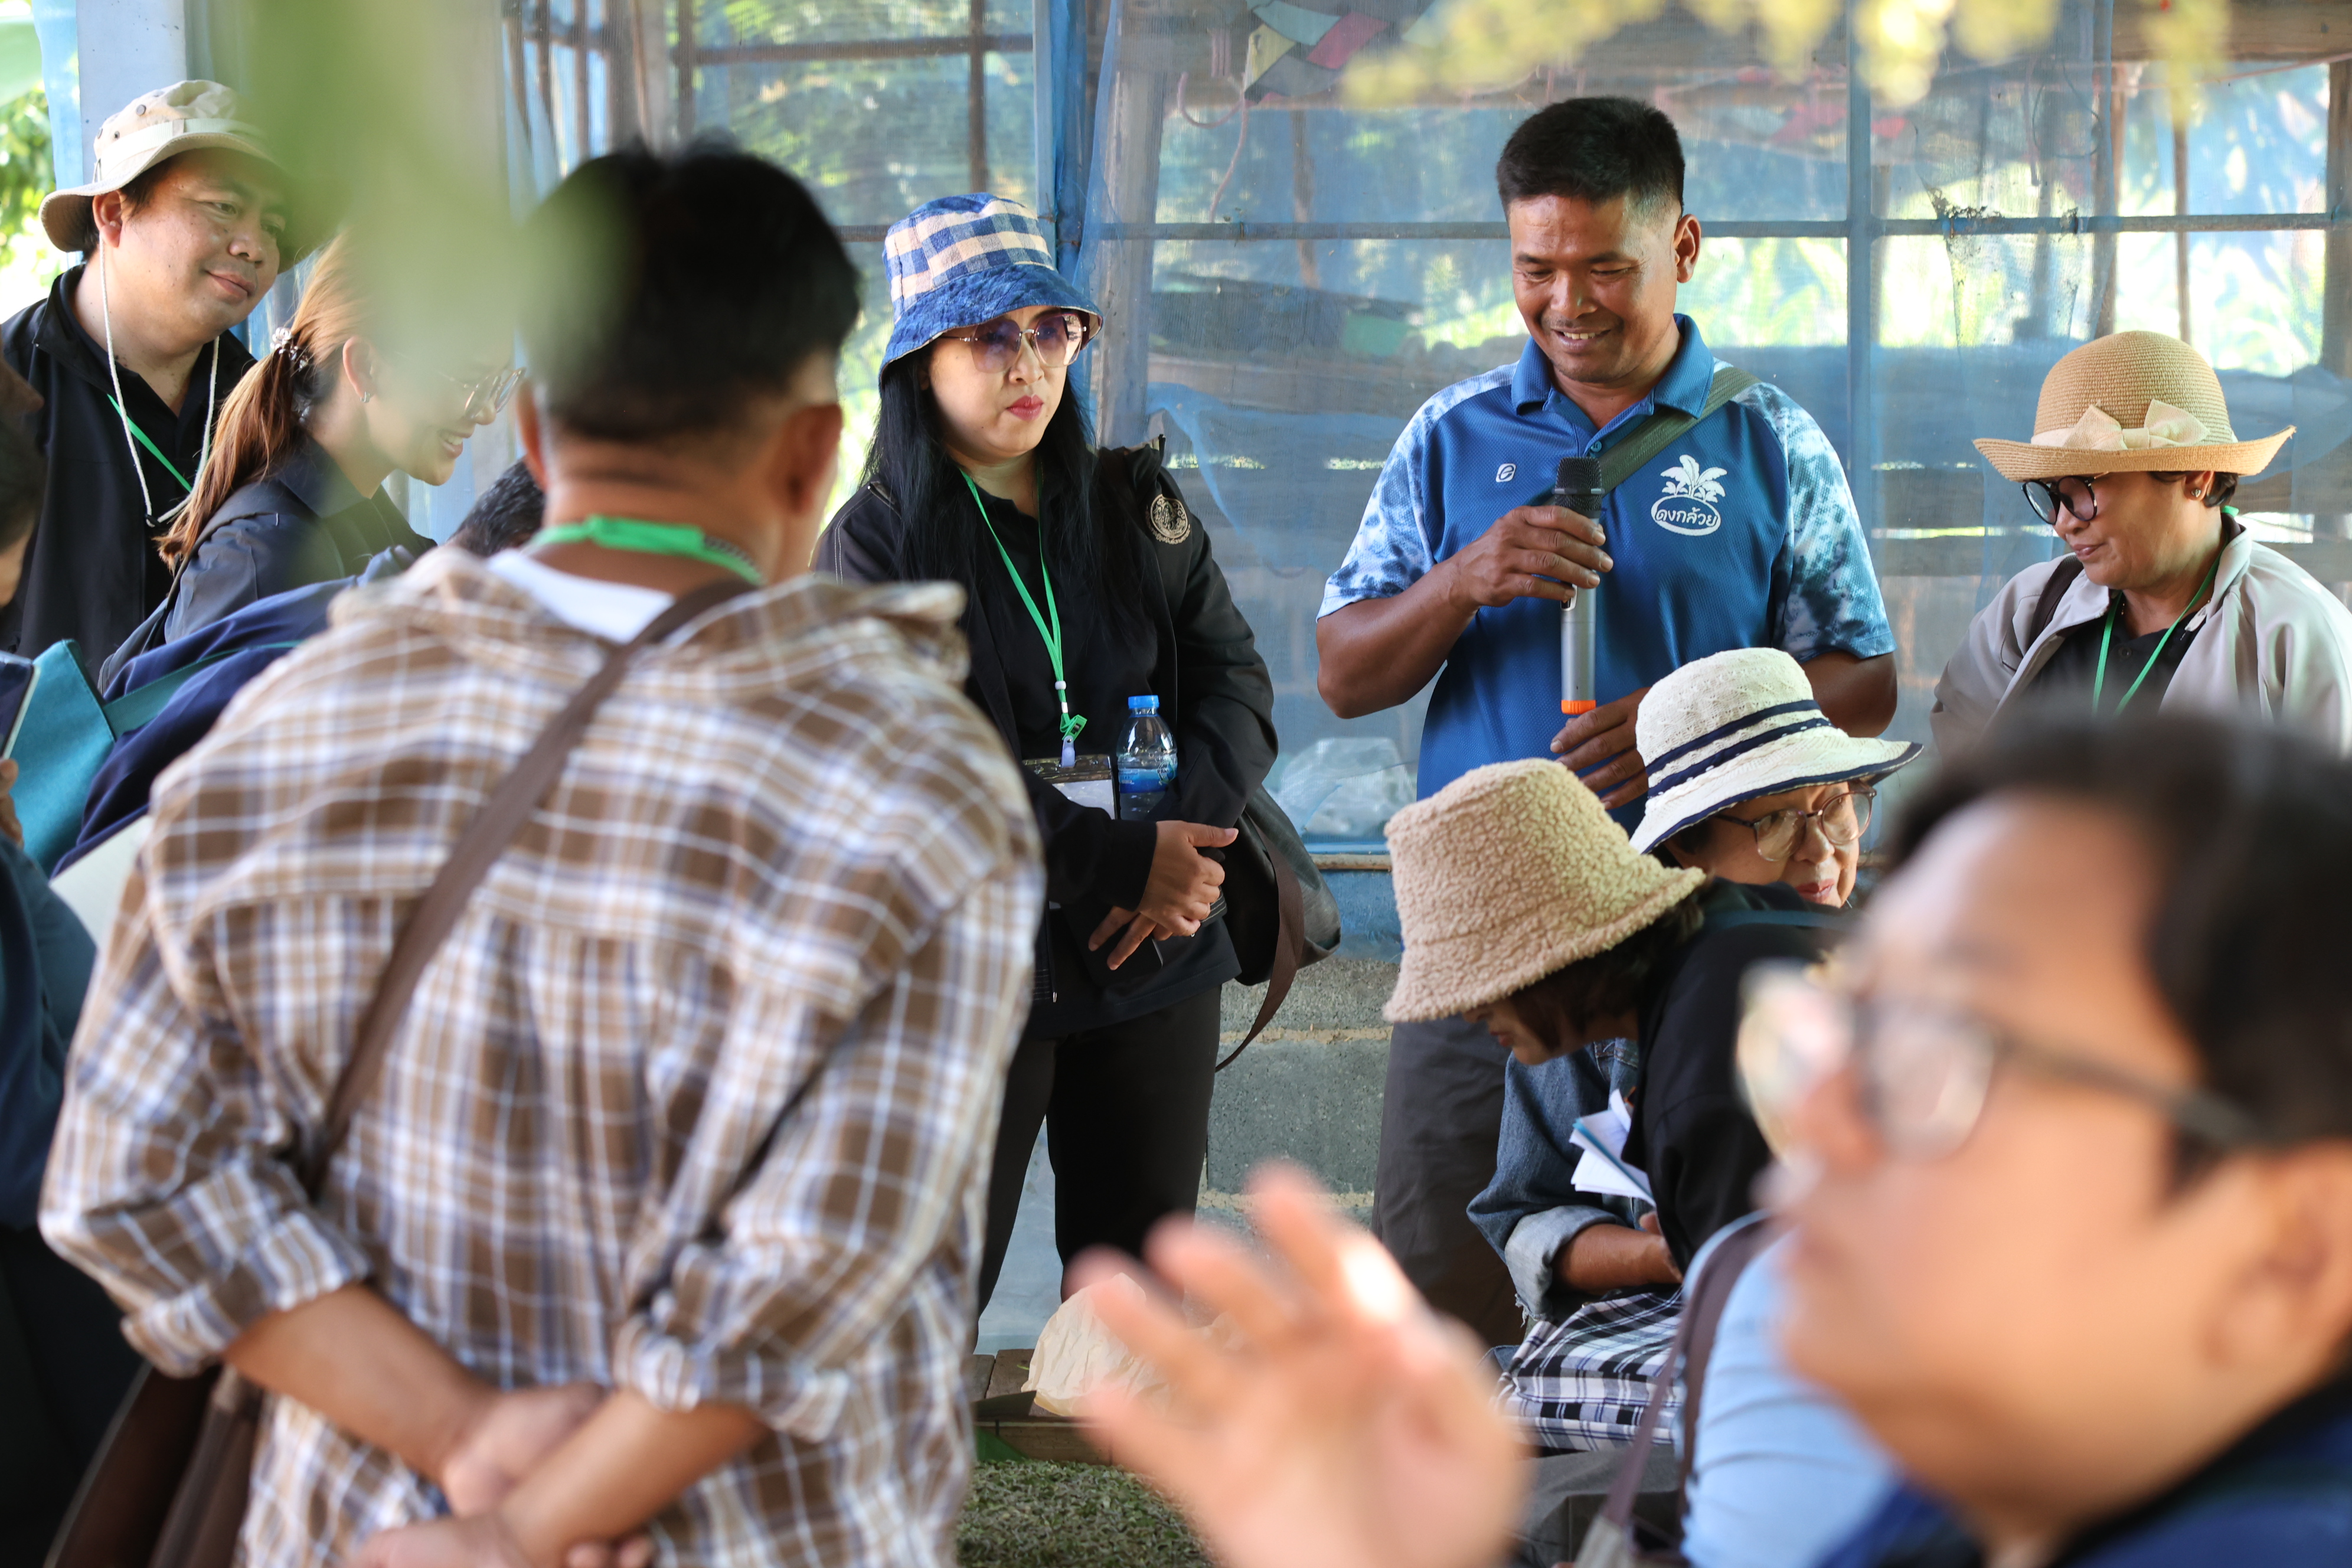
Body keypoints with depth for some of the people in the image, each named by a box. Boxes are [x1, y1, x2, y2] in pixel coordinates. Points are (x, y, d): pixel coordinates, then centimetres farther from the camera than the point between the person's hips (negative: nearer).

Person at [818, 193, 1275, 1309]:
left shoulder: (1136, 506, 9)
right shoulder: (874, 544, -4)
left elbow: (1235, 679, 5)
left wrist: (1188, 844, -14)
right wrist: (1127, 863, -18)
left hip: (1155, 962, 4)